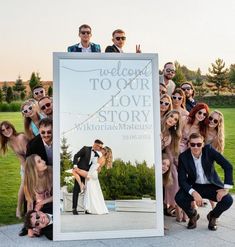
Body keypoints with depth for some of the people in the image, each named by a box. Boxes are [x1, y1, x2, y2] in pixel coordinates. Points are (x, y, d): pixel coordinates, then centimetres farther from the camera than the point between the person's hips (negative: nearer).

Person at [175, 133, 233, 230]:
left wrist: (226, 188, -22)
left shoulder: (209, 150, -17)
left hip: (211, 186, 0)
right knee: (179, 198, -27)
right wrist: (193, 193, -33)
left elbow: (228, 166, -17)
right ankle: (193, 215, 9)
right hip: (194, 186, 0)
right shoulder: (183, 157, -15)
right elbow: (182, 180, -16)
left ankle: (213, 216, 11)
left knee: (228, 200, -25)